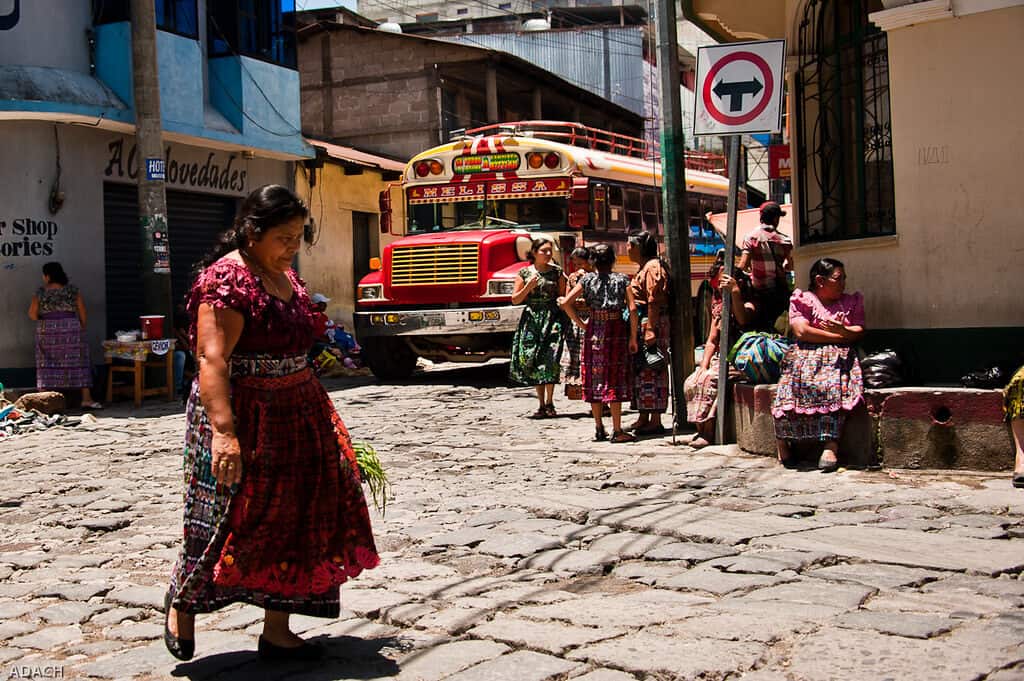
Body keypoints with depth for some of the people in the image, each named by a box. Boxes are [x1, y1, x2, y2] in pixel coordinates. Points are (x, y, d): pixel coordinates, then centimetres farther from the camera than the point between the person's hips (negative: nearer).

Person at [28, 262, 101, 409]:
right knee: (78, 364, 2)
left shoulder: (40, 292, 0)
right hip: (71, 330, 0)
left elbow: (32, 314, -2)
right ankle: (86, 399, -1)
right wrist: (82, 328, 11)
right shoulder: (73, 290, 1)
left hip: (47, 331, 1)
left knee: (46, 366, 7)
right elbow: (82, 312, 0)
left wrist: (43, 321, 16)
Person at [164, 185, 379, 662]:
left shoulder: (285, 276, 13)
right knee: (230, 521, 0)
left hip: (297, 412, 9)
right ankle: (183, 601, 28)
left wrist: (319, 418, 22)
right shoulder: (227, 279, -15)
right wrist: (224, 432, -34)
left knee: (293, 522, 9)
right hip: (244, 418, -9)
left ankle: (277, 633, 19)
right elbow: (212, 359, -25)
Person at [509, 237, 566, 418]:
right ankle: (542, 404, 8)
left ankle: (549, 402, 2)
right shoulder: (525, 273, 4)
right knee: (532, 361, -1)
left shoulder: (557, 272, 5)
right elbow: (515, 300, 4)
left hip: (552, 318, -1)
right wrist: (529, 286, -9)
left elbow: (563, 295, 11)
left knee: (550, 359, -11)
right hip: (531, 320, 1)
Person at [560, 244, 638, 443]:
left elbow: (565, 302, -6)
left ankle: (599, 429, 14)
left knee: (595, 379, 9)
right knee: (615, 379, 1)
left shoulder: (587, 279, 2)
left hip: (593, 331, 1)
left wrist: (580, 323, 3)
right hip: (616, 330, -1)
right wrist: (633, 337, -2)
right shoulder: (622, 280, -1)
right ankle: (617, 430, 0)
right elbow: (632, 309, -8)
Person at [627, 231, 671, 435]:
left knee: (651, 372, -8)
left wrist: (650, 329, -25)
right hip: (642, 324, 11)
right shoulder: (644, 268, 21)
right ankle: (644, 418, 20)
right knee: (641, 371, 13)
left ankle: (655, 421, -5)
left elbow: (654, 301, -20)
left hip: (652, 324, -11)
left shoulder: (652, 267, -12)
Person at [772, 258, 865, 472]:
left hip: (838, 357, 2)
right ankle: (782, 442, -22)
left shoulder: (851, 301, 23)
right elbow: (801, 331, -4)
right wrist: (838, 337, -3)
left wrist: (842, 330, -11)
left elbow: (859, 332, 11)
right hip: (805, 355, -2)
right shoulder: (802, 299, 11)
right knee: (796, 381, -34)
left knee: (833, 384, -34)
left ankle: (831, 446, -40)